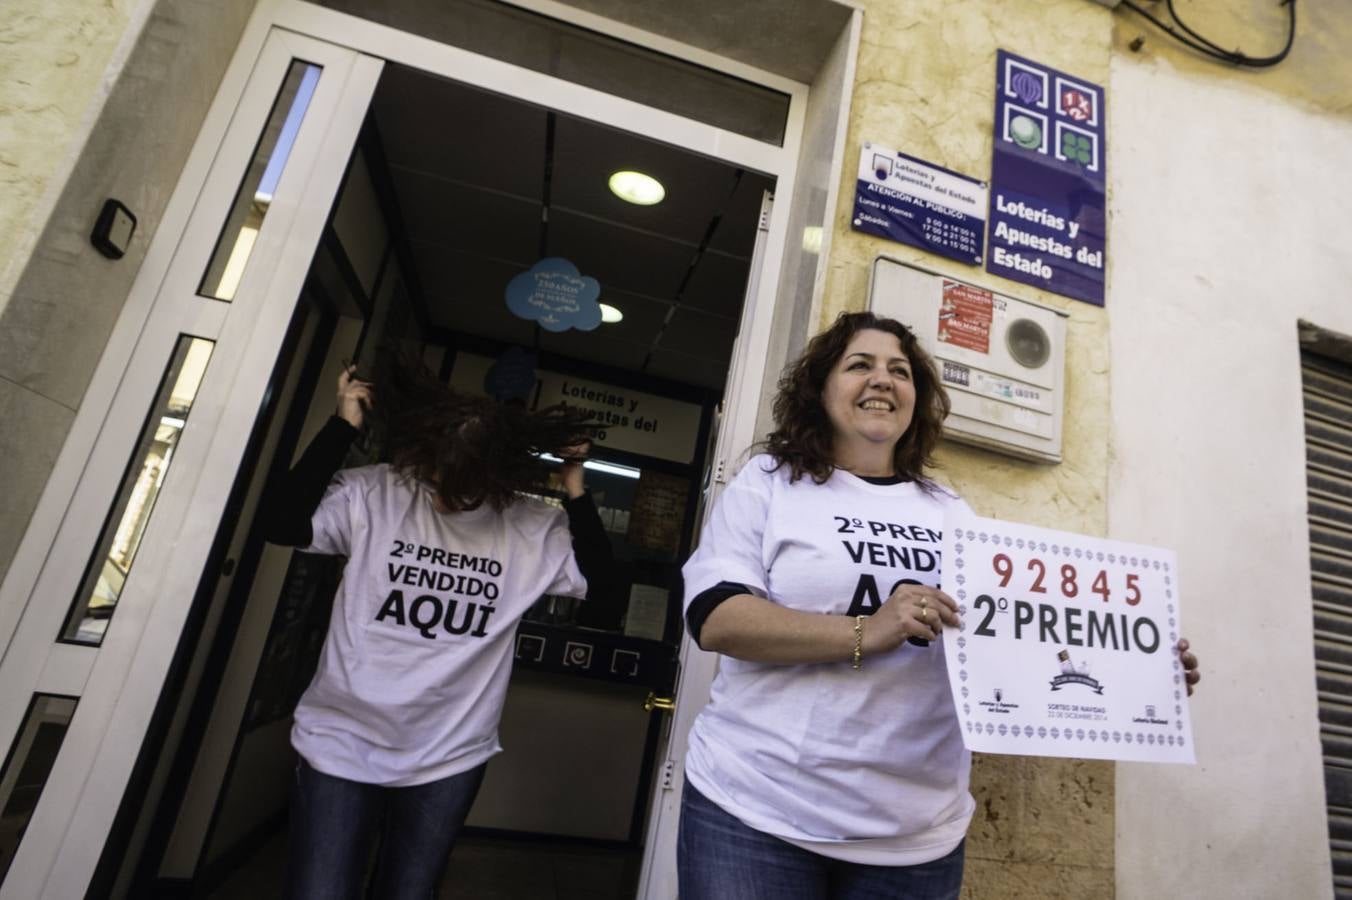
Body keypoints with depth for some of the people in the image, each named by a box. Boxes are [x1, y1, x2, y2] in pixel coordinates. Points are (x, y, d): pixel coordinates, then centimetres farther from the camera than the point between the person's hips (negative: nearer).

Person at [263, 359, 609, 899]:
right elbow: (283, 524, -19)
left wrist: (575, 488, -16)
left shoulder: (534, 528, -5)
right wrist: (343, 427, -21)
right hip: (341, 744, -1)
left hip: (448, 760, 2)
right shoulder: (373, 494, -9)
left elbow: (597, 576, -8)